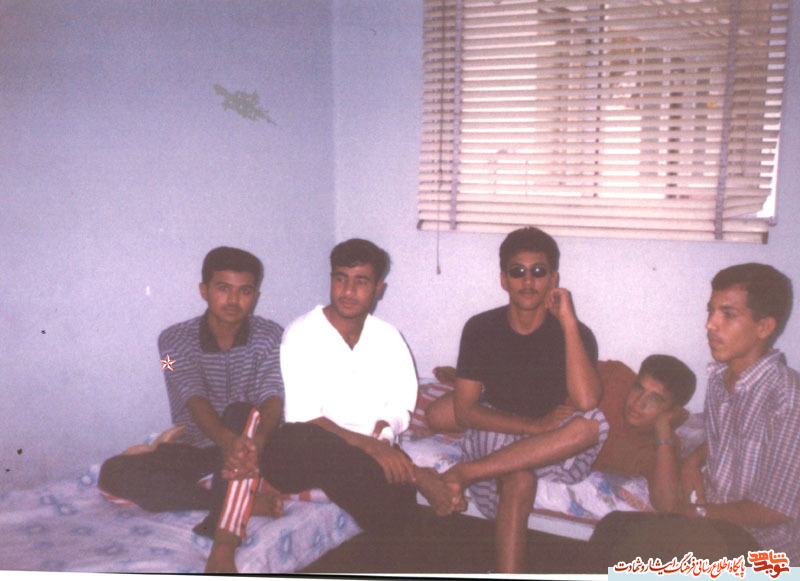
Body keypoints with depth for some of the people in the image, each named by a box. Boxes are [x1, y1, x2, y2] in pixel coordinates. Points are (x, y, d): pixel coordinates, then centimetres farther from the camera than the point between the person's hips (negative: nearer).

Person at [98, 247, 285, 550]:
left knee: (240, 412, -34)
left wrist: (260, 437, -45)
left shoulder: (271, 337, -6)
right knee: (114, 472, -23)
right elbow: (195, 400, -22)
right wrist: (226, 439, -45)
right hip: (193, 448, 2)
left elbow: (273, 397, -20)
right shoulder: (175, 340, -6)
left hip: (243, 445, -2)